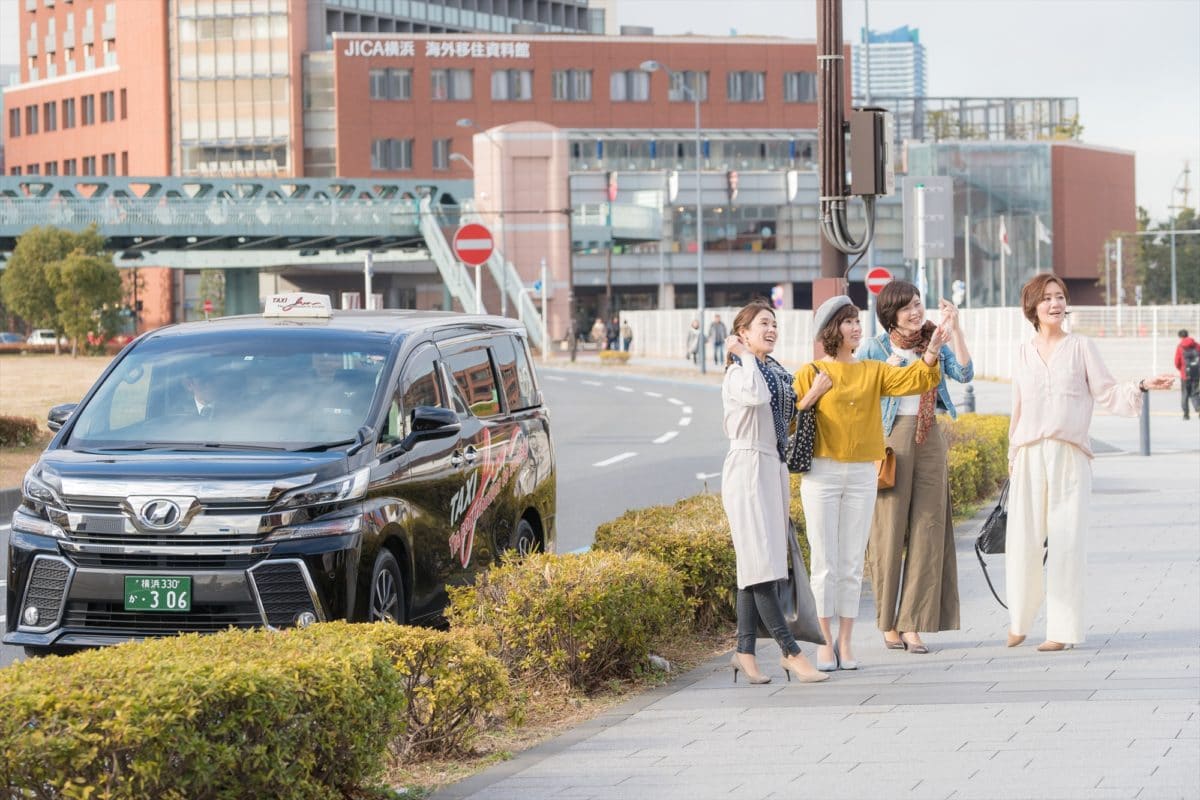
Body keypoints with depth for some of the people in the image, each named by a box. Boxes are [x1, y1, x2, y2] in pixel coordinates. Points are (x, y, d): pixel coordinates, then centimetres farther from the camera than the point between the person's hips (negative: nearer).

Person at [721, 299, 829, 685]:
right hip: (748, 468, -9)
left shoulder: (777, 370, 16)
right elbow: (757, 396, -31)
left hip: (775, 468, 9)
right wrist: (746, 357, -18)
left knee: (756, 565, 8)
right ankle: (792, 653, -16)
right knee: (761, 564, -11)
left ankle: (745, 651, 10)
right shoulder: (738, 373, -10)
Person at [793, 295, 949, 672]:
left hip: (862, 474, 3)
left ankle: (845, 641, 11)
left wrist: (932, 351, -19)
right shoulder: (812, 373, 3)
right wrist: (812, 395, -12)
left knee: (853, 563, 5)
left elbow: (913, 379, -4)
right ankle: (825, 642, 3)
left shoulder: (873, 372, 10)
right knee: (825, 562, -2)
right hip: (821, 472, -3)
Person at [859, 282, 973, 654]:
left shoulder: (934, 343, 10)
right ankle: (888, 623, 6)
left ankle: (913, 624, 0)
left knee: (926, 529, -1)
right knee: (890, 528, -2)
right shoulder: (875, 349, 2)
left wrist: (954, 329, -11)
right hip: (890, 439, -3)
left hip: (929, 440, 3)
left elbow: (964, 374, -5)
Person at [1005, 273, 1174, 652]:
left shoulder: (1080, 347, 6)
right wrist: (1012, 456, 17)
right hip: (1029, 456, 2)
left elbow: (1107, 393, 3)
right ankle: (1019, 620, 17)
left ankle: (1063, 630, -2)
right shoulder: (1023, 353, 13)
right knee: (1023, 541, -3)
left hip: (1069, 456, -2)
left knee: (1066, 541, -6)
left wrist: (1142, 386, -13)